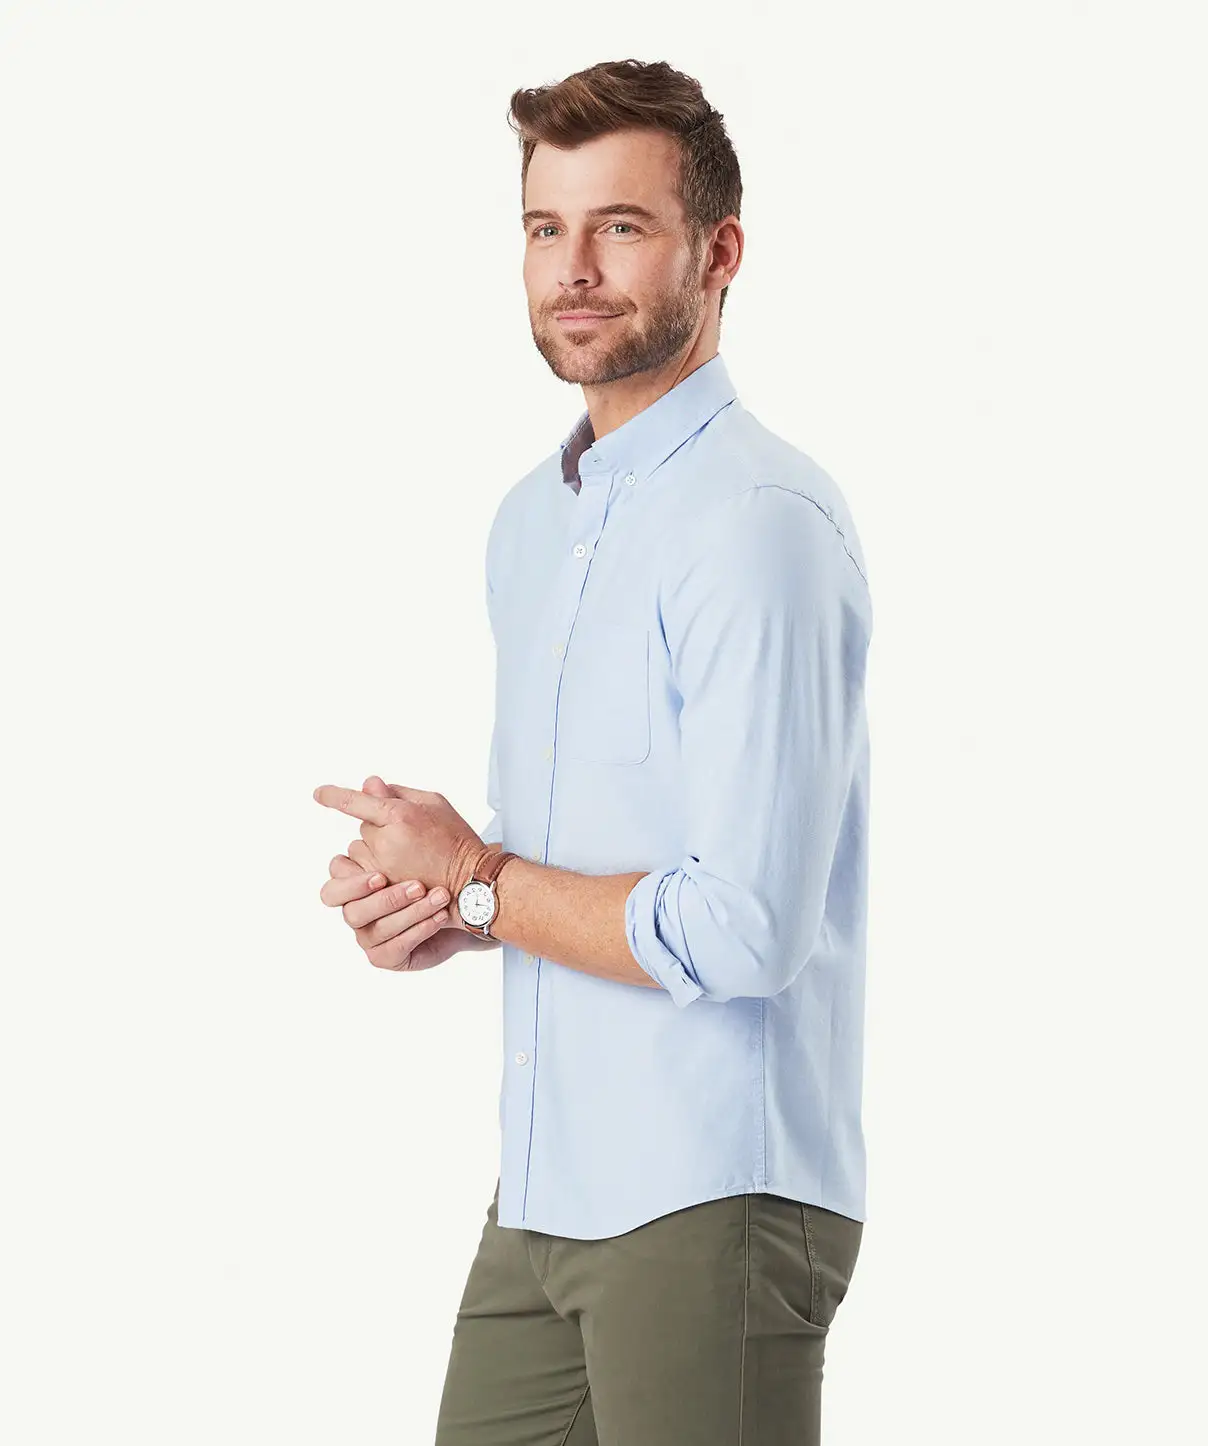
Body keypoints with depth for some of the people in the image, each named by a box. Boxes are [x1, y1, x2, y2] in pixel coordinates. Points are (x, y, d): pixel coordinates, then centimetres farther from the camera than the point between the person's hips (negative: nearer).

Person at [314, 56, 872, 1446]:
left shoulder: (759, 524, -16)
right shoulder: (532, 518, 13)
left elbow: (741, 932, -22)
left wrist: (477, 884, -9)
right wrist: (427, 902, 2)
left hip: (710, 1201, -8)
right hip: (547, 1189, 8)